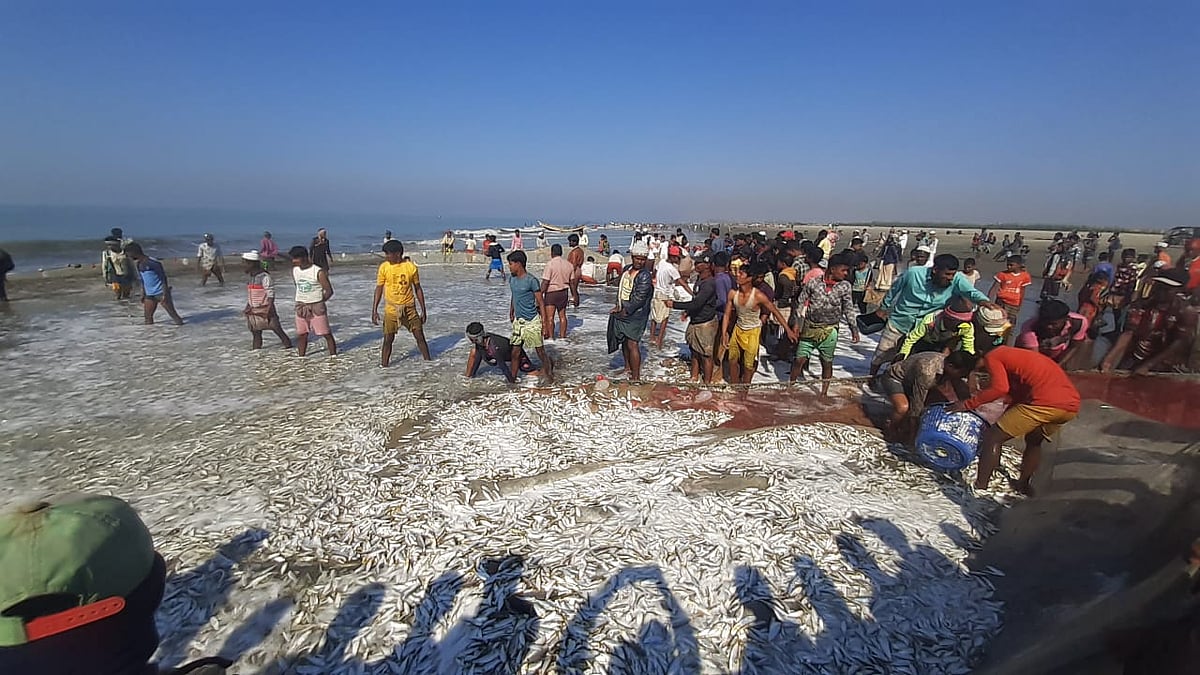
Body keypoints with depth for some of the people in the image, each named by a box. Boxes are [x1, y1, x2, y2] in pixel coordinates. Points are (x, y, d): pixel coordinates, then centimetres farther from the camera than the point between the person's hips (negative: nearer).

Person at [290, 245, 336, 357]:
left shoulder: (318, 272, -13)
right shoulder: (294, 270, 5)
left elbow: (329, 291, -10)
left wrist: (319, 302, -6)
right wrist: (303, 300, 11)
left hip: (316, 306, -5)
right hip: (301, 306, 6)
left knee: (326, 333, -1)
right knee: (301, 334, 11)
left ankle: (333, 355, 7)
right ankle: (300, 356, 21)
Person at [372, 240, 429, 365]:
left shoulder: (411, 267, -6)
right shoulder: (384, 267, -5)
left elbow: (418, 289, 3)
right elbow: (379, 289, 2)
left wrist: (423, 310, 4)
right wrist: (374, 310, -2)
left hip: (409, 308, 0)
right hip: (391, 309, 0)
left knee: (420, 337, 4)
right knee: (388, 339, 2)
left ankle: (428, 362, 17)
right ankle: (383, 366, 13)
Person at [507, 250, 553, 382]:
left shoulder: (531, 280, -14)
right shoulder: (511, 279, 6)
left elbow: (540, 302, -11)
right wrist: (511, 313, 28)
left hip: (532, 321, -6)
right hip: (518, 321, 6)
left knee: (540, 351, 4)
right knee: (515, 352, 6)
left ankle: (549, 375, 23)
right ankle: (512, 379, 15)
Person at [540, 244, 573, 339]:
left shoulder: (550, 264, -14)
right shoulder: (569, 264, 4)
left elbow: (545, 282, -17)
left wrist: (540, 294, -12)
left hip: (551, 292, -6)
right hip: (564, 292, 6)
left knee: (549, 317, 1)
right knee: (562, 315, 14)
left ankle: (550, 337, 4)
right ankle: (562, 336, 20)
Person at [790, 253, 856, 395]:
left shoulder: (845, 286, -3)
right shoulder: (813, 283, -8)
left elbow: (849, 309, 5)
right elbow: (800, 304, 0)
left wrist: (854, 330, 2)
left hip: (829, 331, 1)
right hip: (809, 328, -1)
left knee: (827, 363, 12)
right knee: (799, 359, 4)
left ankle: (824, 393, 28)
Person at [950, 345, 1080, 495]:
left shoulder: (992, 357, 6)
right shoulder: (1012, 354, 31)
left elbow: (1000, 388, -13)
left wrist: (968, 404, -5)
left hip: (1045, 402, -9)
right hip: (1071, 404, 9)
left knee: (992, 438, 2)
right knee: (1034, 441, 32)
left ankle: (979, 490, 0)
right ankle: (1023, 485, 38)